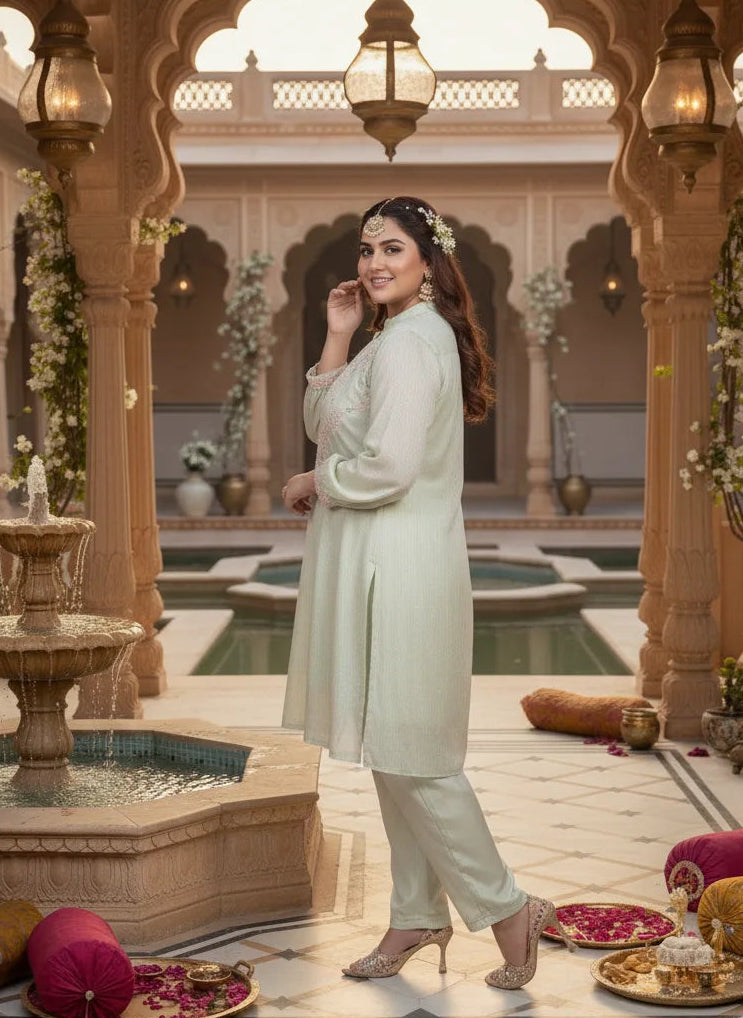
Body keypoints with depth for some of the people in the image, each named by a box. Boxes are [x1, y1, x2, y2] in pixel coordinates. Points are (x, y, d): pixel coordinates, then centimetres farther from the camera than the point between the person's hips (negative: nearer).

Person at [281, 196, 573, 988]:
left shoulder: (410, 339, -16)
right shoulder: (393, 336, 16)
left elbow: (389, 466, -24)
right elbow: (325, 424, 18)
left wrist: (310, 485, -8)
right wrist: (338, 335, 8)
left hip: (399, 566, -10)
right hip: (376, 564, 10)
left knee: (407, 752, -3)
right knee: (394, 751, 15)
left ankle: (506, 909, 9)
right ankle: (418, 915, 25)